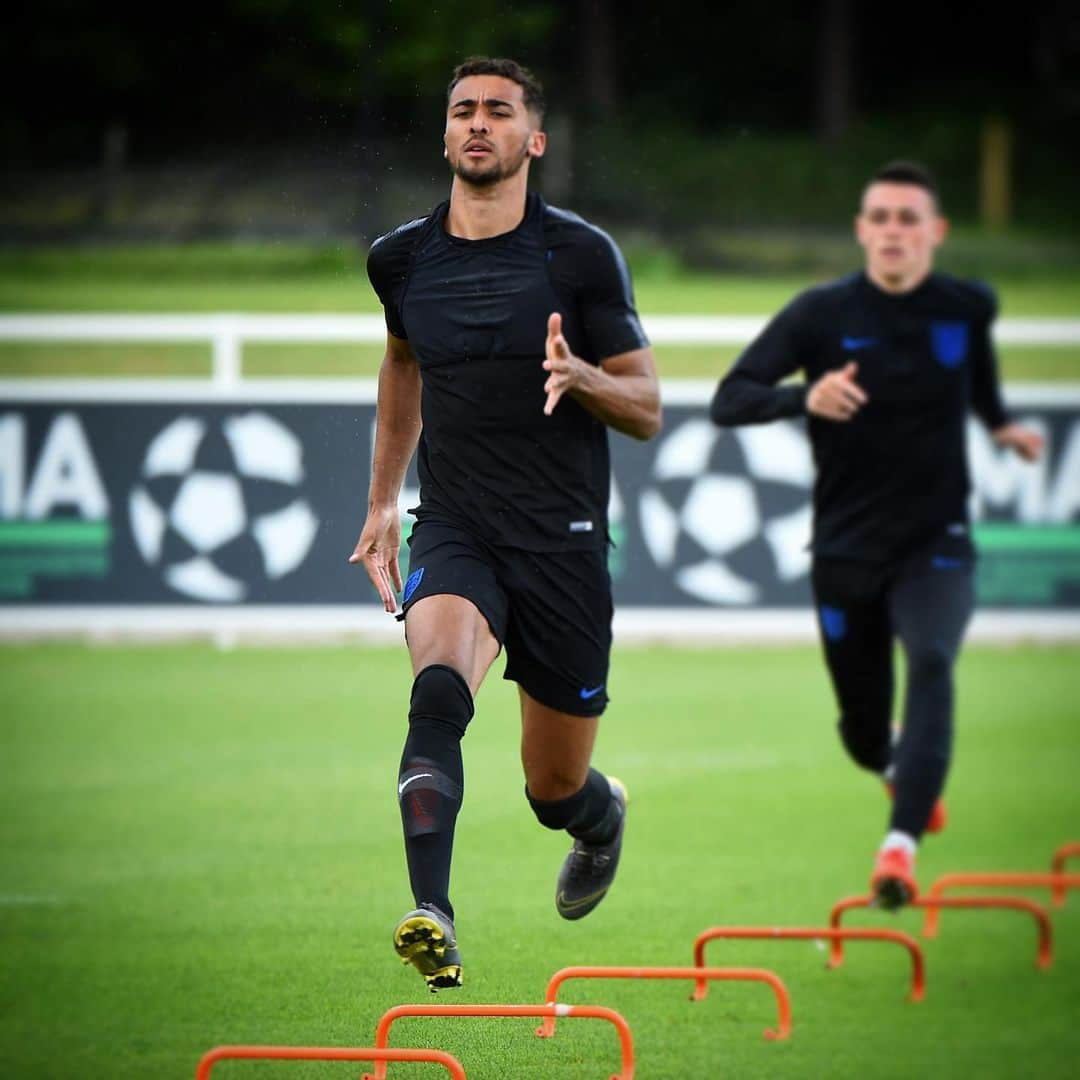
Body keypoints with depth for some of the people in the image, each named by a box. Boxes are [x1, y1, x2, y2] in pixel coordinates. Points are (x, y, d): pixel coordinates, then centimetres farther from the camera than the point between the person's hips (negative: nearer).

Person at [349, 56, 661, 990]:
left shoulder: (581, 256, -5)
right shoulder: (402, 259, 5)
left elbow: (647, 410, -1)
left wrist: (578, 374, -23)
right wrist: (382, 501, 27)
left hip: (564, 537, -1)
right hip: (454, 529, 1)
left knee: (555, 788, 8)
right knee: (438, 691, -31)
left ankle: (604, 816, 47)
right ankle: (432, 920, -41)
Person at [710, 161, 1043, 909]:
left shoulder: (968, 308, -1)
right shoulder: (823, 314, -8)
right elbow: (728, 402, -15)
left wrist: (1001, 424, 10)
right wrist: (804, 397, -32)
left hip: (936, 545, 0)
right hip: (845, 549, 0)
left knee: (932, 666, -29)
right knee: (864, 733, 9)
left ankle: (902, 846, -38)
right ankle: (909, 772, 48)